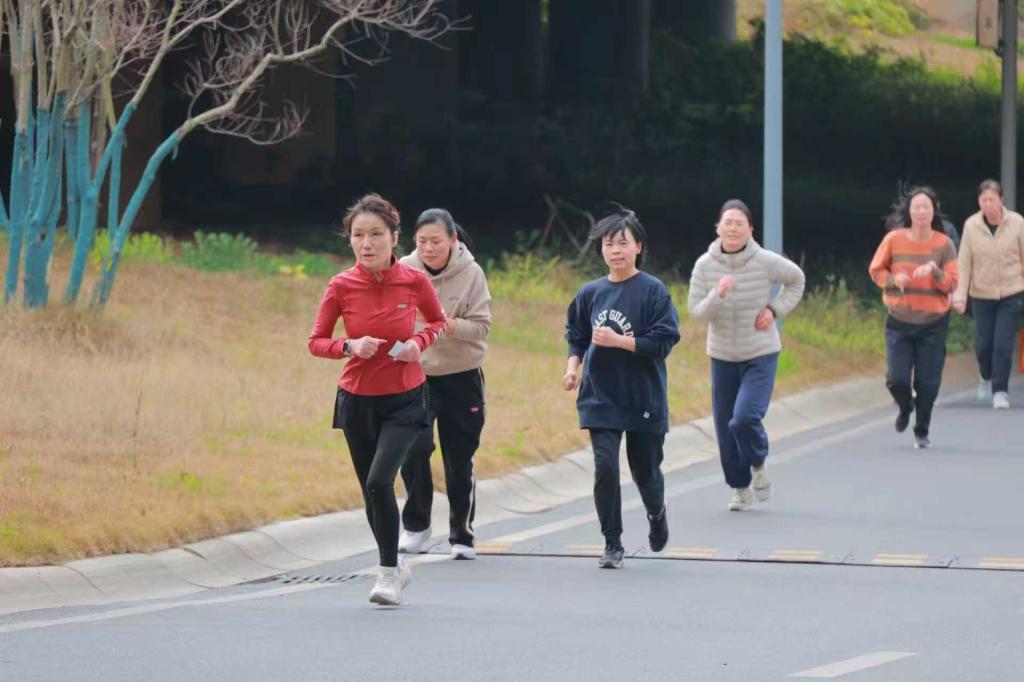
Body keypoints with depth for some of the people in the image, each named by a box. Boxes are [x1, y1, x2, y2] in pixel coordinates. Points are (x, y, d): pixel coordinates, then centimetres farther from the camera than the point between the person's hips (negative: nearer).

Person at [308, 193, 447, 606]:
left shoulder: (414, 281, -10)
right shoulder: (341, 287, -9)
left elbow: (437, 322, 8)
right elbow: (316, 343, -2)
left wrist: (420, 342, -12)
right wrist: (349, 346, -21)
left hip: (404, 400, -2)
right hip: (358, 400, 2)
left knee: (379, 481, -20)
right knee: (371, 491, 9)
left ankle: (389, 569, -5)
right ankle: (395, 568, 30)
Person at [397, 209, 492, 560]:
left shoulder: (471, 273, -8)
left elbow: (481, 326, -11)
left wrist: (449, 324, -27)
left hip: (461, 378, 0)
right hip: (414, 375, 0)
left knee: (460, 461, 6)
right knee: (414, 447, -15)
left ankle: (462, 535, 19)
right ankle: (416, 524, 4)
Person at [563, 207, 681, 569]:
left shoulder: (654, 291, -7)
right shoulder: (590, 293, 5)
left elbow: (663, 341, -12)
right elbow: (576, 336, 16)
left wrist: (617, 340, -19)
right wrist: (573, 366, -2)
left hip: (644, 400, -2)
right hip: (601, 400, 2)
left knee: (645, 470, 10)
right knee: (605, 469, -11)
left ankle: (657, 513, 44)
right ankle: (613, 545, 0)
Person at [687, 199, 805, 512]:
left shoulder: (765, 261, -11)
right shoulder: (705, 265, -8)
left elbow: (795, 279, 8)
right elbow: (696, 312, -9)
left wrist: (775, 309, -4)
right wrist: (717, 295, -28)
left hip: (761, 356, -3)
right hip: (723, 357, 3)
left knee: (745, 418, -20)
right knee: (725, 426, 6)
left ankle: (759, 465, 11)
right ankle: (740, 488, 26)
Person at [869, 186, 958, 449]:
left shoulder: (944, 244, -4)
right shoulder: (893, 240, -4)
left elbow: (952, 284, -4)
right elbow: (875, 270, 6)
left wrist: (934, 271, -23)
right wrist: (893, 280, -14)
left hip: (933, 323, 0)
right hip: (899, 321, 0)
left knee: (927, 382, 1)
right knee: (897, 379, -8)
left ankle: (922, 431, 25)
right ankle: (905, 407, 28)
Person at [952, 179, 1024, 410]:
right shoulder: (971, 226, -6)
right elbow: (964, 263, -3)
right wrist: (960, 295, -8)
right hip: (981, 294, 1)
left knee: (1003, 344, -8)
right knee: (983, 344, 7)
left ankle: (1000, 391, 3)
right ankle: (986, 376, 38)